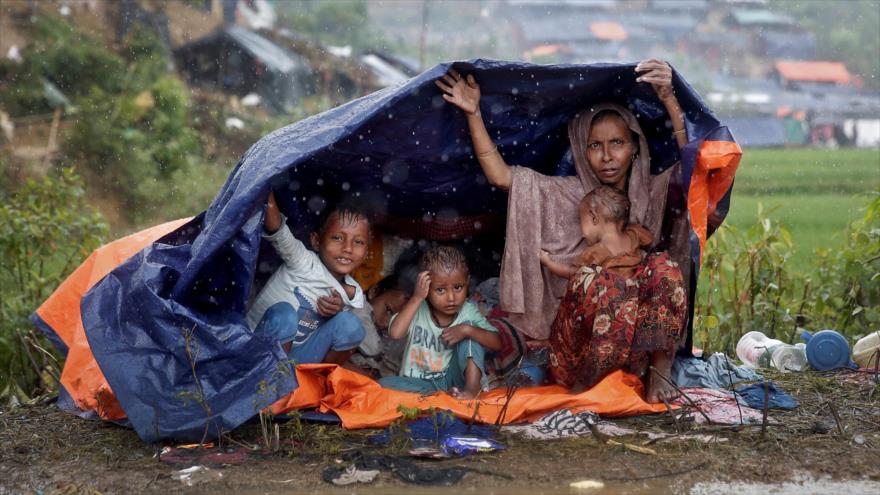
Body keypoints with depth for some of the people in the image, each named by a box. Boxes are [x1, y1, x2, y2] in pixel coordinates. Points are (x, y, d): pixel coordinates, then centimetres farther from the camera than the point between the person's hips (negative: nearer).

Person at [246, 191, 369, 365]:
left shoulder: (353, 294, 1)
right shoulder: (304, 262, -15)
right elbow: (278, 233, -33)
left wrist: (339, 311, -13)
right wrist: (268, 198, -54)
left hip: (298, 360, 4)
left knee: (350, 324, -15)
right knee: (284, 311, -34)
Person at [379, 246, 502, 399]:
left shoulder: (468, 312, -5)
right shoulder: (418, 309, -9)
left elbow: (496, 343, -13)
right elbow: (395, 333, -28)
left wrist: (467, 330, -28)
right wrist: (417, 298, -27)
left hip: (454, 379, 0)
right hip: (420, 384, 0)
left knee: (469, 330, -16)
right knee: (385, 384, -29)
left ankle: (472, 386, -25)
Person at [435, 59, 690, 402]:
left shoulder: (654, 193, 3)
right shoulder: (568, 195, 6)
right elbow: (500, 175, -1)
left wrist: (669, 100, -31)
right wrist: (473, 114, -9)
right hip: (580, 316, 1)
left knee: (664, 268, -29)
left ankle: (660, 368, -20)